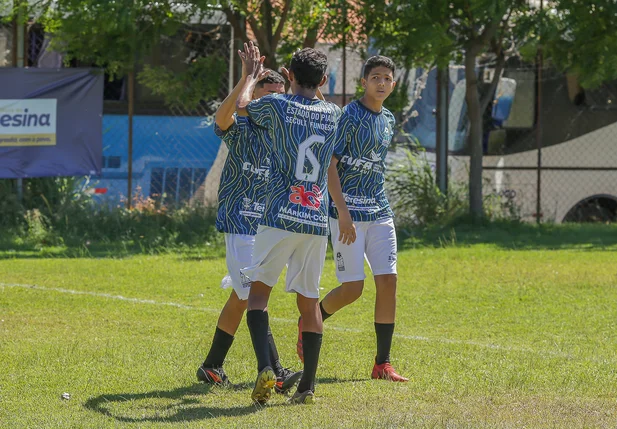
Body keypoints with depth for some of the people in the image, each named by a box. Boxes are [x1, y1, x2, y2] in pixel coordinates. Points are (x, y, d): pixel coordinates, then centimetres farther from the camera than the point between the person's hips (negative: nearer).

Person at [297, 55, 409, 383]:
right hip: (347, 210, -7)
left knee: (388, 281, -3)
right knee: (352, 288, -7)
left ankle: (382, 364, 1)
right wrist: (340, 211, -20)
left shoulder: (388, 120, 14)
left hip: (379, 211, 7)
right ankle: (309, 322, 22)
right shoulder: (350, 116, -9)